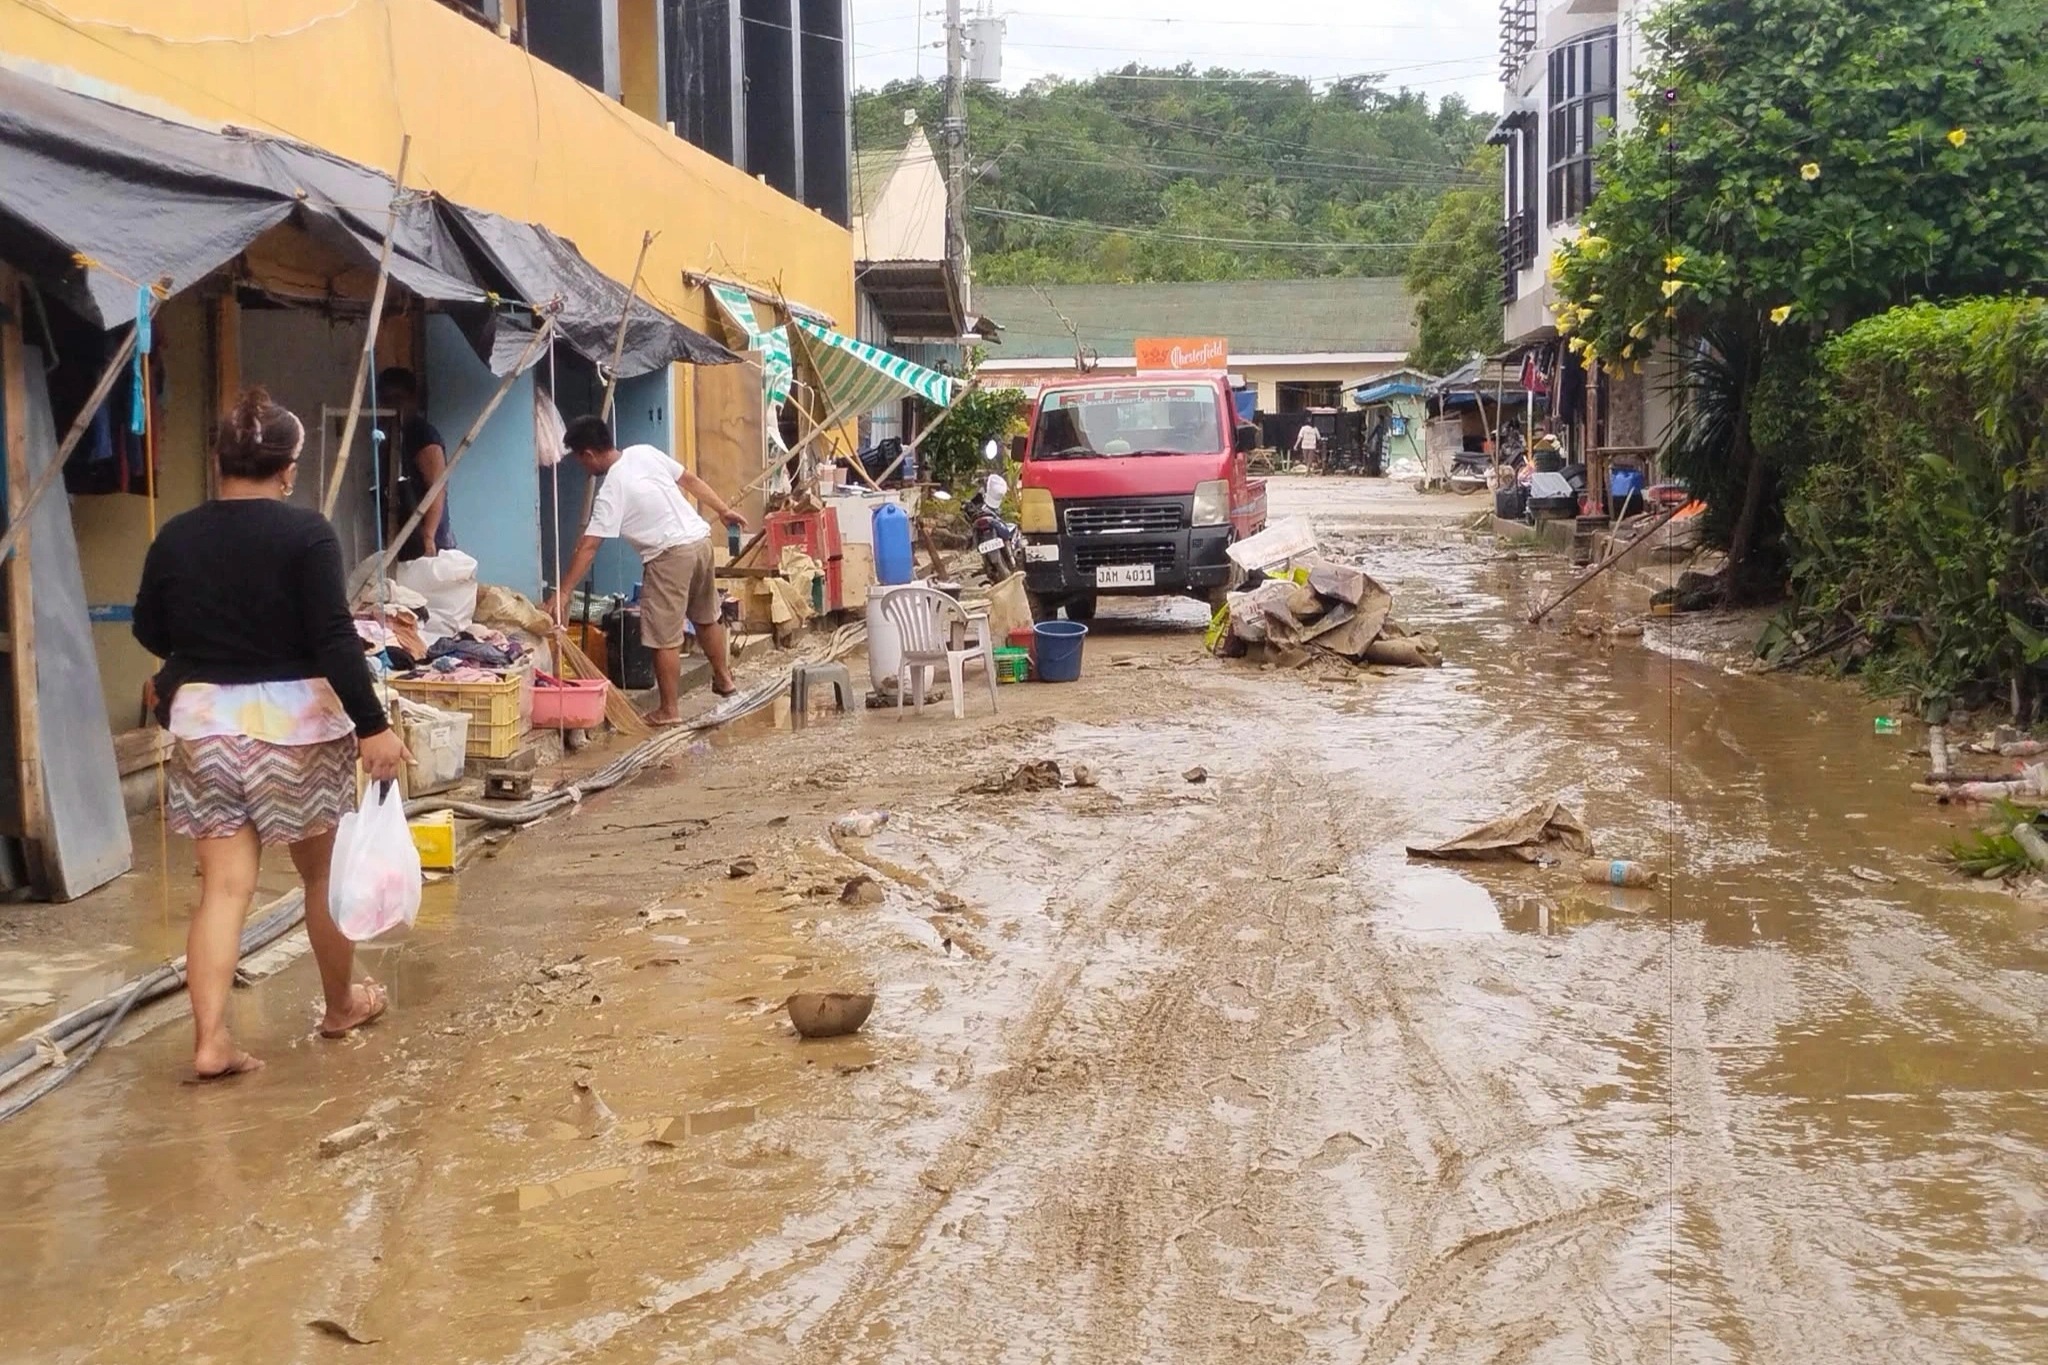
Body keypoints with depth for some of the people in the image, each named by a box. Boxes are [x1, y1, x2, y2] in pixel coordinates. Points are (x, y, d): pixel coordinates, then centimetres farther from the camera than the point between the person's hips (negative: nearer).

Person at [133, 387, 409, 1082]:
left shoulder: (175, 537, 2)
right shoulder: (305, 532, -12)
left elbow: (151, 632, 15)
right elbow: (334, 638, -18)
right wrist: (372, 725, -17)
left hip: (204, 725, 3)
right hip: (294, 723, -3)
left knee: (224, 885, 3)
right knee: (323, 873, 15)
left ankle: (210, 1039, -7)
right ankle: (340, 1006, 31)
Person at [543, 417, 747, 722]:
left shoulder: (612, 491, -13)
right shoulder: (645, 452, 6)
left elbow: (588, 548, -16)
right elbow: (690, 480, 14)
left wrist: (560, 594, -14)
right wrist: (724, 510, 26)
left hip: (670, 555, -8)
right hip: (700, 539, 8)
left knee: (664, 638, 1)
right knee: (707, 617, 26)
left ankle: (669, 710, 6)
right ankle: (724, 679, 41)